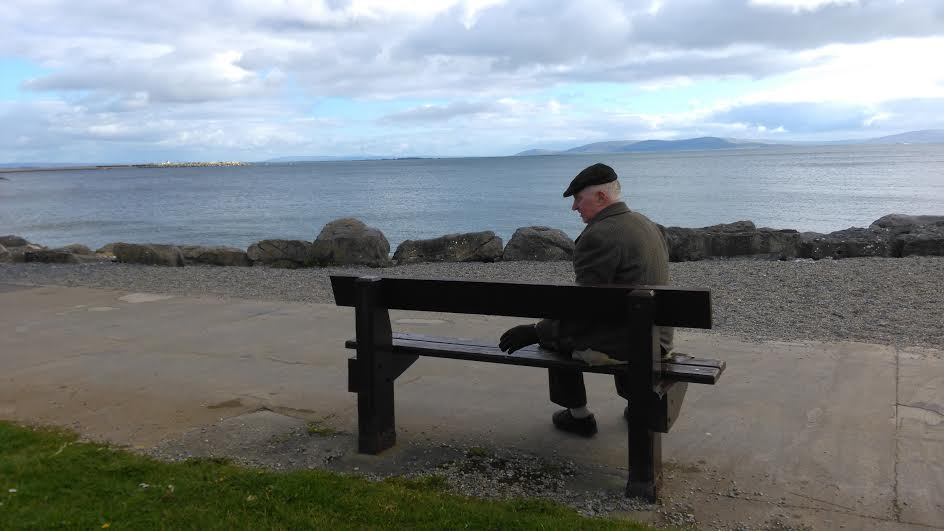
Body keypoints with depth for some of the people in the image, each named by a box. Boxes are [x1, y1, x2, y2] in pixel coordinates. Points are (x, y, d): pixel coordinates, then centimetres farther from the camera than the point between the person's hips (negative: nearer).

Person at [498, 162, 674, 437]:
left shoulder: (598, 235, -19)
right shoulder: (648, 225, 10)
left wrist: (535, 332, -13)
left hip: (621, 345, -8)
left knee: (556, 334, 15)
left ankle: (578, 415, 24)